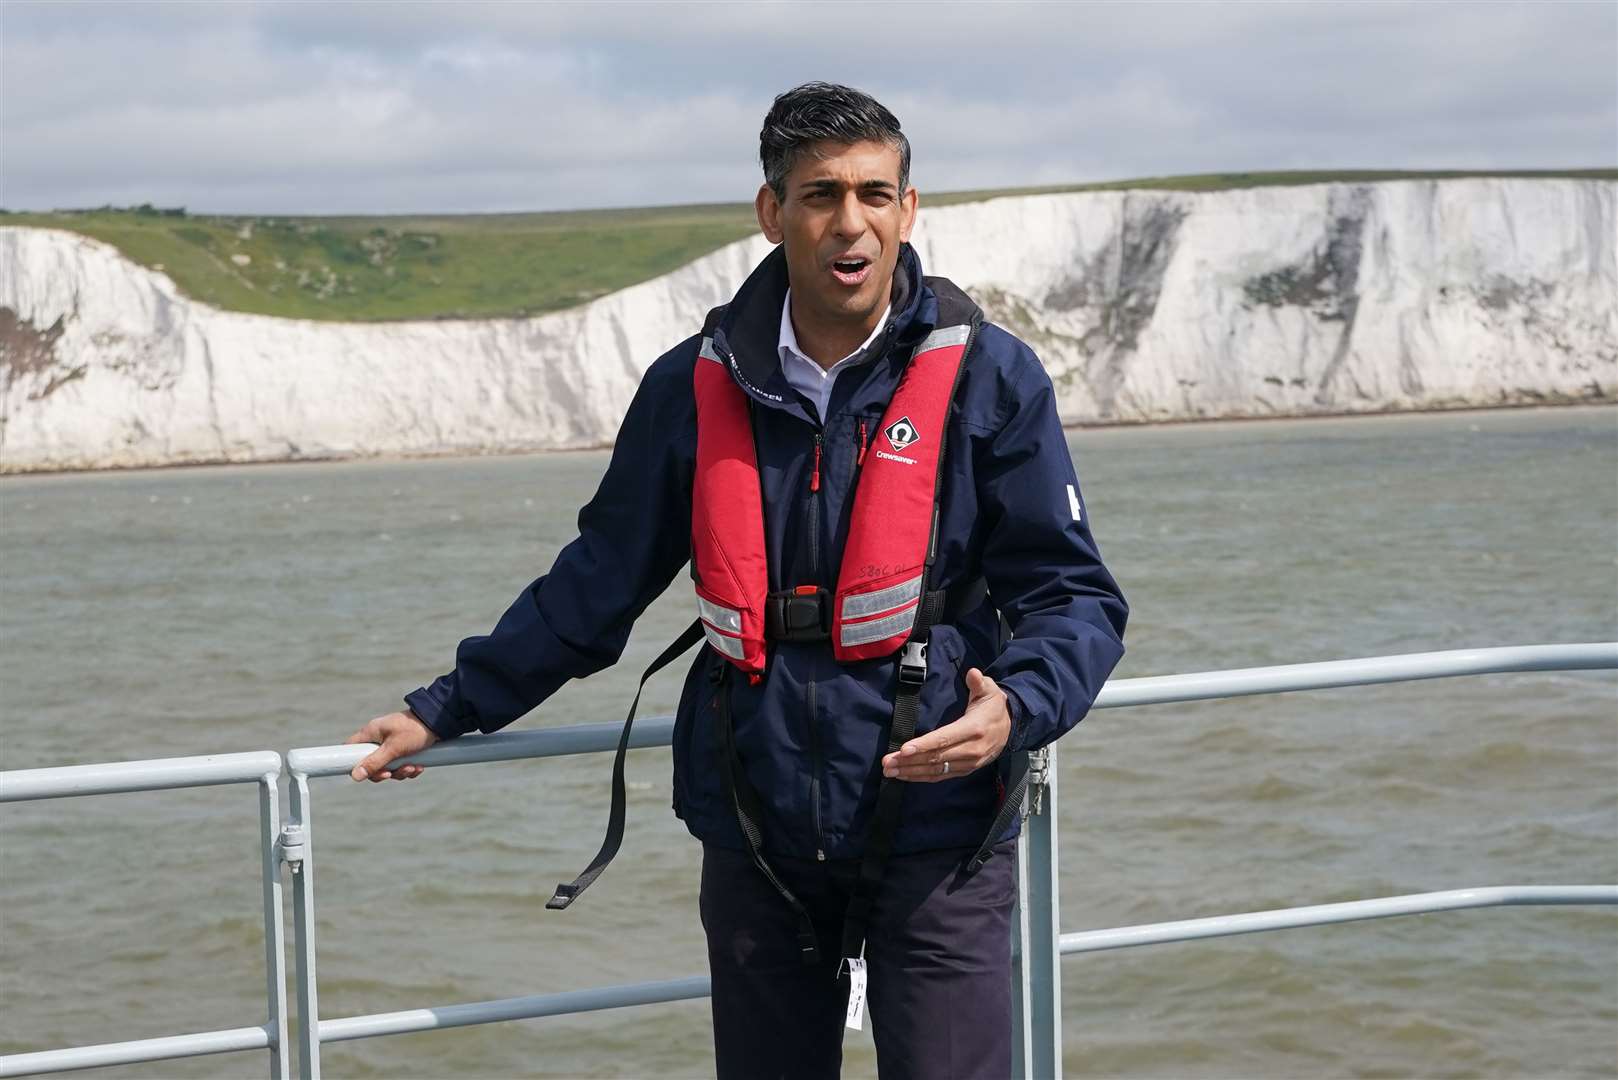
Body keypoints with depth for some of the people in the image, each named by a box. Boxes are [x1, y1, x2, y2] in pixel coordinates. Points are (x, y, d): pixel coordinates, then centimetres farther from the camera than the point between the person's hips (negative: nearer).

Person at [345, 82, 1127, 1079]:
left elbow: (1074, 595, -4)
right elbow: (597, 585, 14)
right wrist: (446, 711, 16)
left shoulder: (988, 378, -4)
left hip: (936, 840, -3)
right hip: (758, 839, 3)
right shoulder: (696, 388, 3)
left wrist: (1015, 711, -24)